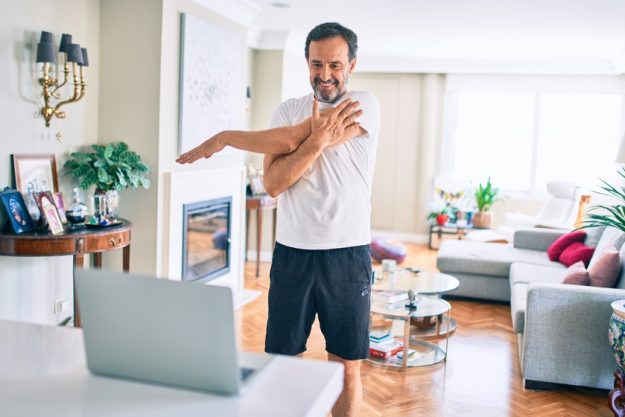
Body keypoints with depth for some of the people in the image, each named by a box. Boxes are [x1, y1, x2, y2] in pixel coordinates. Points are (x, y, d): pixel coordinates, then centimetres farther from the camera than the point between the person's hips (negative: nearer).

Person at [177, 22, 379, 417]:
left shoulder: (365, 106, -4)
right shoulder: (288, 110, 7)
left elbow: (290, 139, -15)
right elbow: (273, 184, -7)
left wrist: (223, 138, -6)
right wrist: (318, 139, -20)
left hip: (347, 254, -2)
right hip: (292, 252, 3)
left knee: (347, 368, 7)